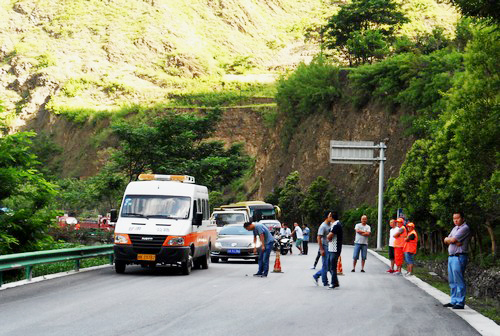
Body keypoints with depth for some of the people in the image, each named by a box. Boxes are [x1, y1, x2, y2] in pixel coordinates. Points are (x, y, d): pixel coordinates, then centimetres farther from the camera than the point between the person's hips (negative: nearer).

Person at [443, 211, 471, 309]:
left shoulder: (465, 228, -9)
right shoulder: (455, 228, 20)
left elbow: (453, 240, -17)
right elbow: (446, 240, 12)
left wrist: (449, 239, 4)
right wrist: (454, 241, -6)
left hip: (459, 257, -9)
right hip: (451, 257, 9)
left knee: (459, 281, -8)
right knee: (452, 281, 12)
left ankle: (460, 303, -7)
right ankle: (453, 301, 19)